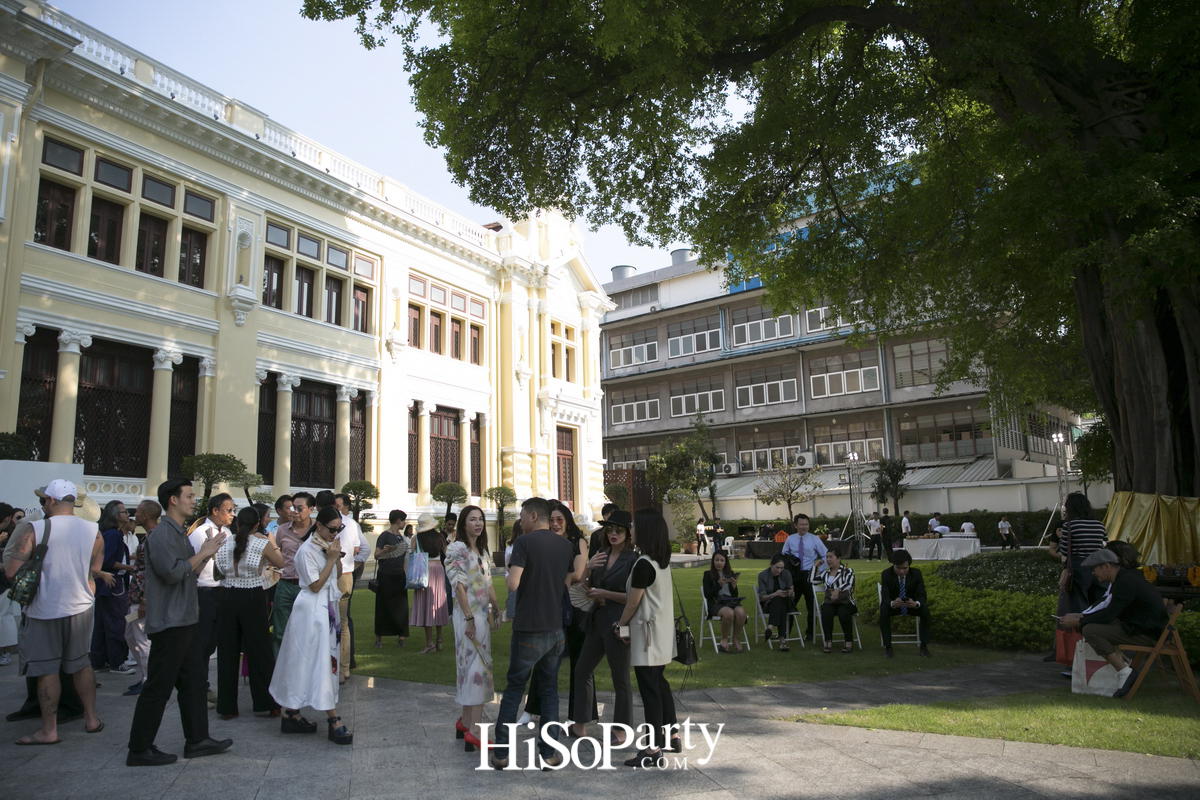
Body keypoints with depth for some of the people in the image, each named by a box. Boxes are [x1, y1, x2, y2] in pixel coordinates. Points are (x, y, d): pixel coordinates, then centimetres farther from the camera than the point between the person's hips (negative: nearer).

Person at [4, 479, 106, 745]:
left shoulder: (35, 530, -15)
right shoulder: (93, 531, -4)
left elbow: (11, 571, -16)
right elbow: (94, 573, 5)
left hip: (44, 610, -3)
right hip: (80, 607, 3)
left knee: (46, 669, 7)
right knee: (81, 663, 17)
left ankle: (49, 730, 15)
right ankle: (91, 719, 24)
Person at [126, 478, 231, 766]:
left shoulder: (180, 533, 16)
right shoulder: (162, 533, -15)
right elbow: (173, 572, -25)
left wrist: (206, 553, 7)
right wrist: (202, 554, -14)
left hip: (186, 619, 10)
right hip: (169, 622, -10)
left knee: (194, 681, 13)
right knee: (159, 686, -2)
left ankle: (197, 740, 21)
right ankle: (139, 750, 9)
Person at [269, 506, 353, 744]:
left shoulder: (328, 544, 9)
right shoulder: (307, 550, -16)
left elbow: (337, 574, 12)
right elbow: (315, 585, -18)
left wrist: (335, 556, -5)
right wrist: (332, 559, -19)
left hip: (327, 606, 9)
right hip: (312, 609, -9)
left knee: (306, 662, 11)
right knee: (319, 662, -7)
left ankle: (291, 714, 19)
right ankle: (333, 722, -6)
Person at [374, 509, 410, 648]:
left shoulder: (400, 536, 14)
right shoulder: (385, 535, -7)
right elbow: (376, 555, -15)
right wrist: (385, 550, -32)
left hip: (399, 576, 6)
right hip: (385, 576, -6)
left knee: (401, 607, 2)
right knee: (383, 606, 0)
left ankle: (400, 635, 7)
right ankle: (378, 637, 8)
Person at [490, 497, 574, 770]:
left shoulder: (524, 542, -12)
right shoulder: (565, 545, 5)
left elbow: (513, 584, -20)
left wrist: (510, 571, 0)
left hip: (528, 630, -4)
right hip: (556, 629, 4)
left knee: (513, 689, 9)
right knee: (550, 689, 14)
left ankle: (501, 752, 15)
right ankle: (549, 752, 15)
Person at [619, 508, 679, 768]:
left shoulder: (643, 564, -21)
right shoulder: (663, 561, 7)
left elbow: (633, 603, -15)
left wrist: (620, 624, 3)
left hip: (647, 634, -9)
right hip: (662, 632, 9)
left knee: (649, 689, -4)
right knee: (660, 683, 18)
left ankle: (653, 750, 1)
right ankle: (669, 736, 29)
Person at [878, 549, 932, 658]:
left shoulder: (916, 573, -13)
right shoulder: (886, 574, -17)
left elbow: (922, 595, -18)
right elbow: (885, 596, -24)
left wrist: (916, 604, -44)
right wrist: (892, 603, -50)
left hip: (911, 604, 1)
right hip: (893, 605, -1)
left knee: (925, 609, -29)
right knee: (883, 610, -33)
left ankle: (924, 647, -19)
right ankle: (887, 647, -24)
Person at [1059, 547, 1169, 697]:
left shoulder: (1126, 583, -22)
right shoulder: (1123, 577, 10)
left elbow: (1108, 615, -23)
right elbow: (1106, 603, 19)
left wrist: (1078, 622, -13)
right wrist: (1081, 616, 8)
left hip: (1148, 633, -11)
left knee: (1090, 630, -20)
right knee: (1093, 623, 17)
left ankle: (1125, 672, -13)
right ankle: (1124, 662, 11)